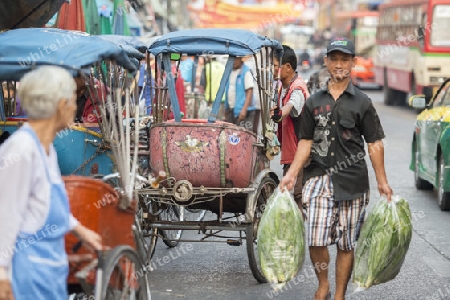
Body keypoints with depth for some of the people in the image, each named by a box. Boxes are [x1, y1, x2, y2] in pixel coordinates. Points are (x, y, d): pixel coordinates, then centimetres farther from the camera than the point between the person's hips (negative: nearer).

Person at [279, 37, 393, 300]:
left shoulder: (362, 102, 3)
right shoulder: (315, 102, 9)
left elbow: (375, 144, 2)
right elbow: (306, 142, 11)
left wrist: (383, 181, -2)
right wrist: (291, 174, 2)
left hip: (352, 182, -1)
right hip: (319, 179, 1)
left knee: (346, 244, 5)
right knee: (316, 241, -8)